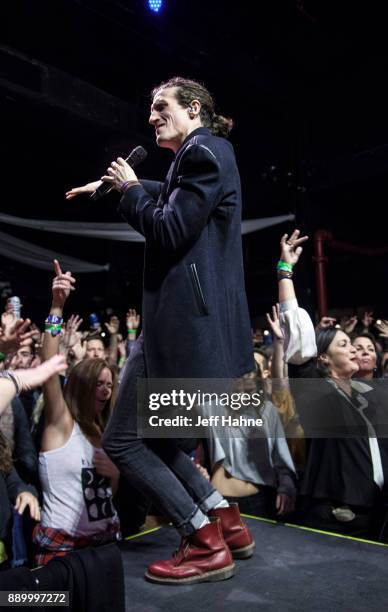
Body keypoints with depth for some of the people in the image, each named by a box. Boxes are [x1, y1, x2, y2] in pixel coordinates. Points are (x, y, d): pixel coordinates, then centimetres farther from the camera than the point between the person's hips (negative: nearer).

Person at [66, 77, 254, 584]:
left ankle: (207, 545, 7)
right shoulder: (200, 156, 22)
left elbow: (169, 230, -16)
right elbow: (168, 196, 40)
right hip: (190, 315, 10)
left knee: (121, 441, -2)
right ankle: (228, 522, 22)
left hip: (184, 319, -10)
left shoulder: (203, 152, -8)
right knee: (151, 436, 17)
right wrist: (112, 183, 44)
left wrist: (128, 189, 0)